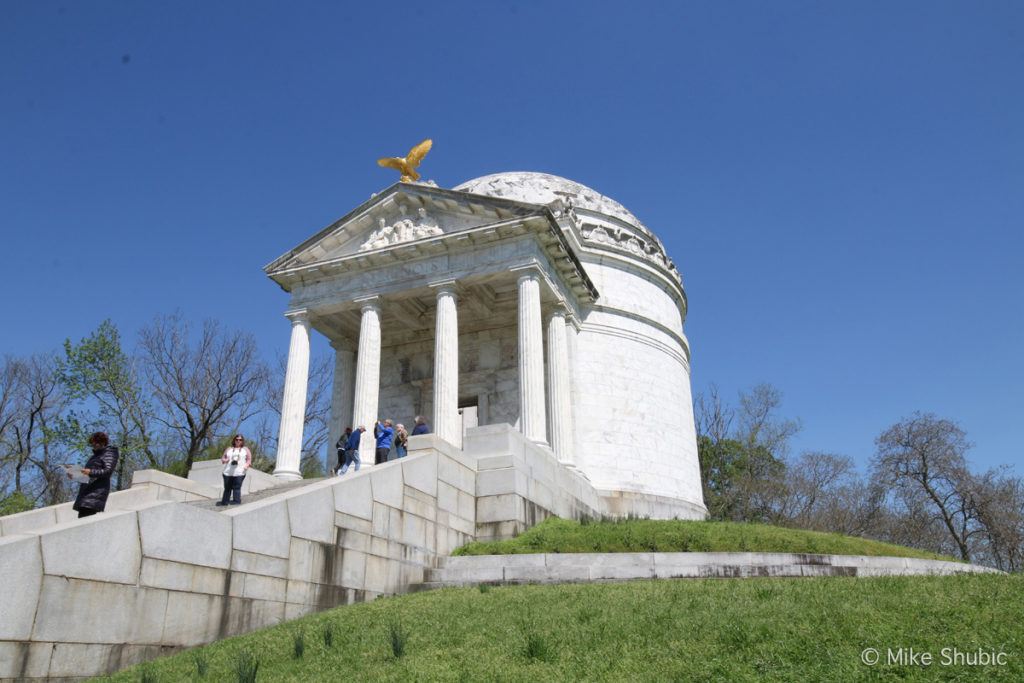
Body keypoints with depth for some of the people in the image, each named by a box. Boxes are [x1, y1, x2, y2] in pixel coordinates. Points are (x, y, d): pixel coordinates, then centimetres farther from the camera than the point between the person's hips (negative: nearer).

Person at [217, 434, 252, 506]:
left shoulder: (245, 449, 15)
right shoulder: (229, 449, 21)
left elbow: (249, 460, 8)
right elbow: (223, 458, 21)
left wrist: (247, 465, -11)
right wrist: (224, 460, -2)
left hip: (239, 473, -3)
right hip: (228, 473, 3)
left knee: (237, 488, -11)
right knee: (227, 488, 6)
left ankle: (236, 501, -12)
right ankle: (224, 501, 13)